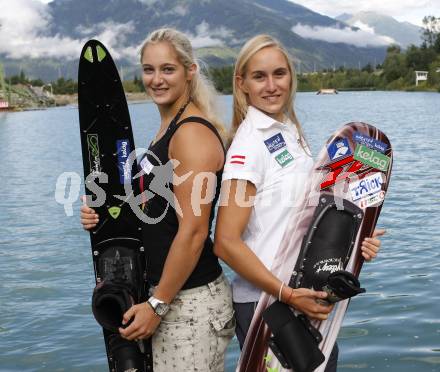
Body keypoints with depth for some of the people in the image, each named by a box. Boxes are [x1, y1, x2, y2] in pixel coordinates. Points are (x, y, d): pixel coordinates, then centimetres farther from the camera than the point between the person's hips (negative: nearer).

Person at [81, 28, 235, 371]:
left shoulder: (193, 133, -16)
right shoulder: (169, 129, 13)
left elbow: (192, 232, -20)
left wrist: (157, 305, -16)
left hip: (190, 302, -9)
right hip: (170, 294, 9)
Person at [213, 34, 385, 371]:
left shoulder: (291, 132, 9)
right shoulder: (250, 142, -15)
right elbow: (226, 243, -19)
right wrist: (286, 294, -21)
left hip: (306, 296, 8)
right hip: (265, 302, -8)